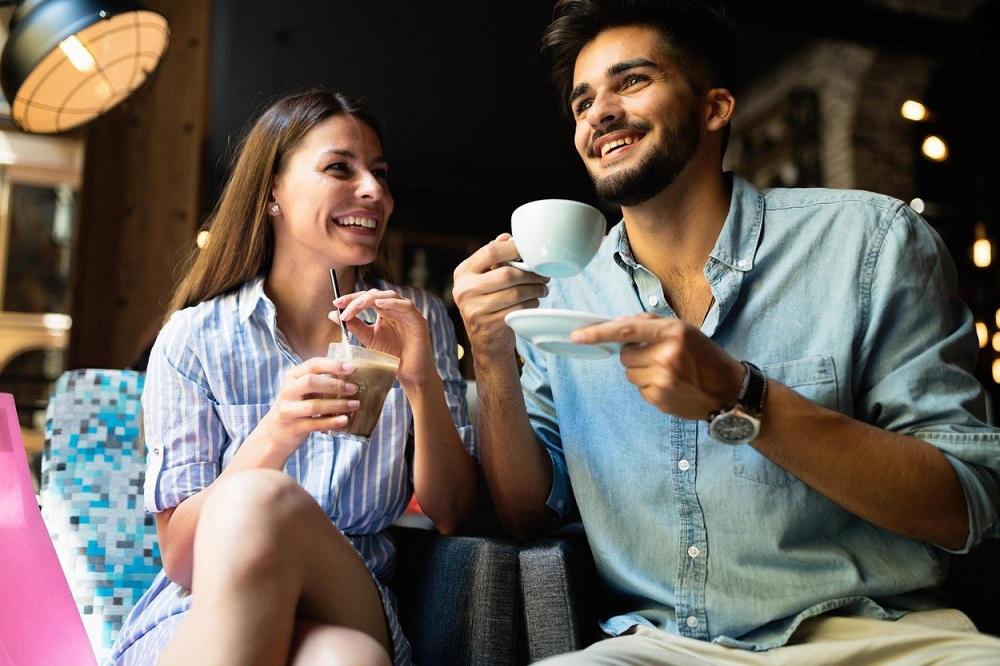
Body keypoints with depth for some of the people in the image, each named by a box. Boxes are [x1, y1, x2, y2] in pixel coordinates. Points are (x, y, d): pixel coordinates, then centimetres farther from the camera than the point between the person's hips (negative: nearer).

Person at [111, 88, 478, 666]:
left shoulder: (419, 320, 4)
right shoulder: (195, 338, -2)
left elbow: (451, 516, 0)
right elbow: (182, 558, -5)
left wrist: (423, 382, -17)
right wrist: (275, 437, -23)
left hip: (352, 615, -1)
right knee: (258, 500, -31)